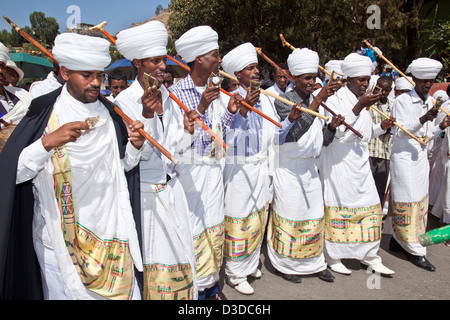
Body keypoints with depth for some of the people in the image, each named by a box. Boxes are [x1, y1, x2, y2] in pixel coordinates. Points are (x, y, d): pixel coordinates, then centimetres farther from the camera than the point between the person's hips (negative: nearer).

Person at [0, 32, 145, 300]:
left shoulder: (109, 114, 3)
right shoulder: (44, 114, -9)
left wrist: (135, 146, -7)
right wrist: (48, 142, -29)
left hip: (110, 233, 4)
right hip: (60, 241, -3)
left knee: (126, 292, 12)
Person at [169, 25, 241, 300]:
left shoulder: (218, 93, 8)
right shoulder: (176, 92, -10)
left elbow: (220, 133, 12)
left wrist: (230, 112, -5)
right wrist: (200, 108, -24)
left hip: (214, 170, 6)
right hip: (189, 171, -6)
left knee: (214, 228, 15)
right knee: (192, 229, 0)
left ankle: (212, 284, 32)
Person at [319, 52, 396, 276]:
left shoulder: (363, 100, 15)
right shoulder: (336, 100, -10)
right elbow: (337, 132, -23)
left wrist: (381, 127, 3)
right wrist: (359, 107, -27)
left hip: (360, 162, 8)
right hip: (338, 163, -7)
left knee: (370, 206, 9)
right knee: (337, 207, 0)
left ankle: (369, 255, 22)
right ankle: (333, 256, 15)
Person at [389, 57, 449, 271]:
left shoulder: (430, 103, 12)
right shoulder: (402, 101, -10)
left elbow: (427, 135, 17)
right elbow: (399, 132, -16)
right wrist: (422, 120, -26)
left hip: (421, 157, 8)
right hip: (404, 157, -8)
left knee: (419, 201, 12)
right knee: (408, 203, -4)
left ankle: (398, 240, 24)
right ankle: (415, 251, 4)